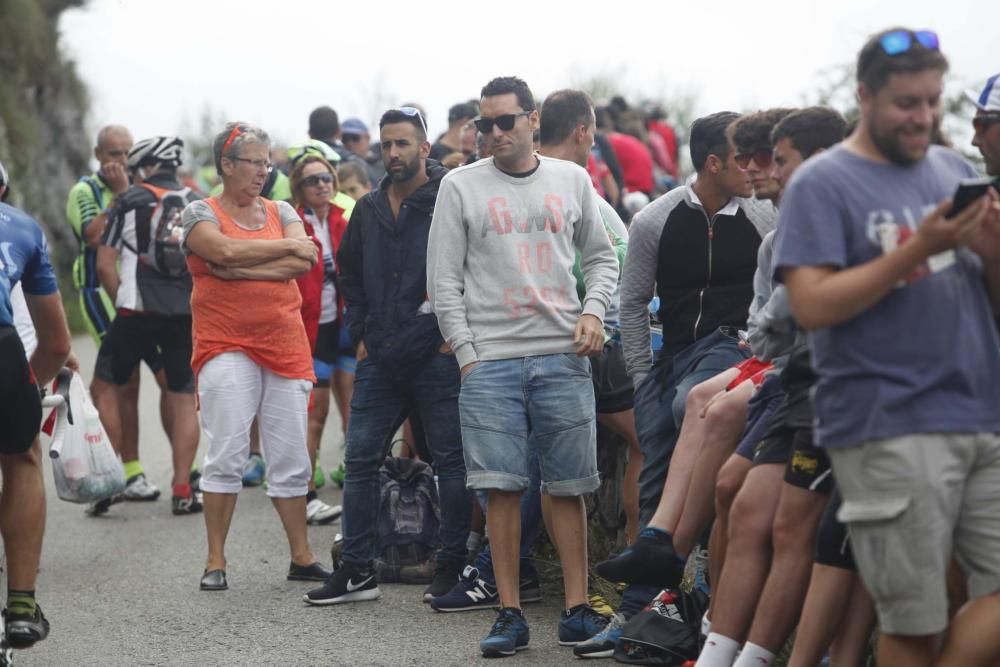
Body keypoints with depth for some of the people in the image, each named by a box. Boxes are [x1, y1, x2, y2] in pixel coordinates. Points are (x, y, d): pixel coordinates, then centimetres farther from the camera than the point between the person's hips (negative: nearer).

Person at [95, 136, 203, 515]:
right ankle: (183, 491, 6)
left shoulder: (131, 201, 0)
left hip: (137, 312, -3)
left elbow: (104, 264, -3)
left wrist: (122, 301, 8)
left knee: (106, 388, 11)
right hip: (188, 314, 3)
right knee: (183, 400, 8)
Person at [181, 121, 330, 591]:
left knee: (290, 456, 6)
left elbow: (305, 262, -4)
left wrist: (241, 269, -13)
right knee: (227, 454, -9)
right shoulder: (201, 213, 3)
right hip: (226, 346, -4)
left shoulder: (280, 212, 14)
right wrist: (286, 247, -6)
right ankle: (215, 562, -2)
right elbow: (226, 250, -17)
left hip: (286, 345, 4)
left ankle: (301, 557, 14)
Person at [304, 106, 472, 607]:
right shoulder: (369, 209, 13)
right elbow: (349, 271, 26)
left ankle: (451, 567, 9)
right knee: (360, 459, 5)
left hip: (437, 356, -6)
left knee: (451, 461, 1)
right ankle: (356, 570, 11)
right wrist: (361, 332, 16)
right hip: (379, 359, 6)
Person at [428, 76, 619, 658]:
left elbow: (602, 256, 19)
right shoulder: (461, 186, 5)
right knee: (503, 487, -3)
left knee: (570, 487, 1)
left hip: (564, 356, 1)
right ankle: (511, 614, 3)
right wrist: (466, 354, -3)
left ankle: (577, 609, 7)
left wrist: (594, 311, 0)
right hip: (491, 358, -1)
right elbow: (444, 280, 4)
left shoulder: (573, 180, 12)